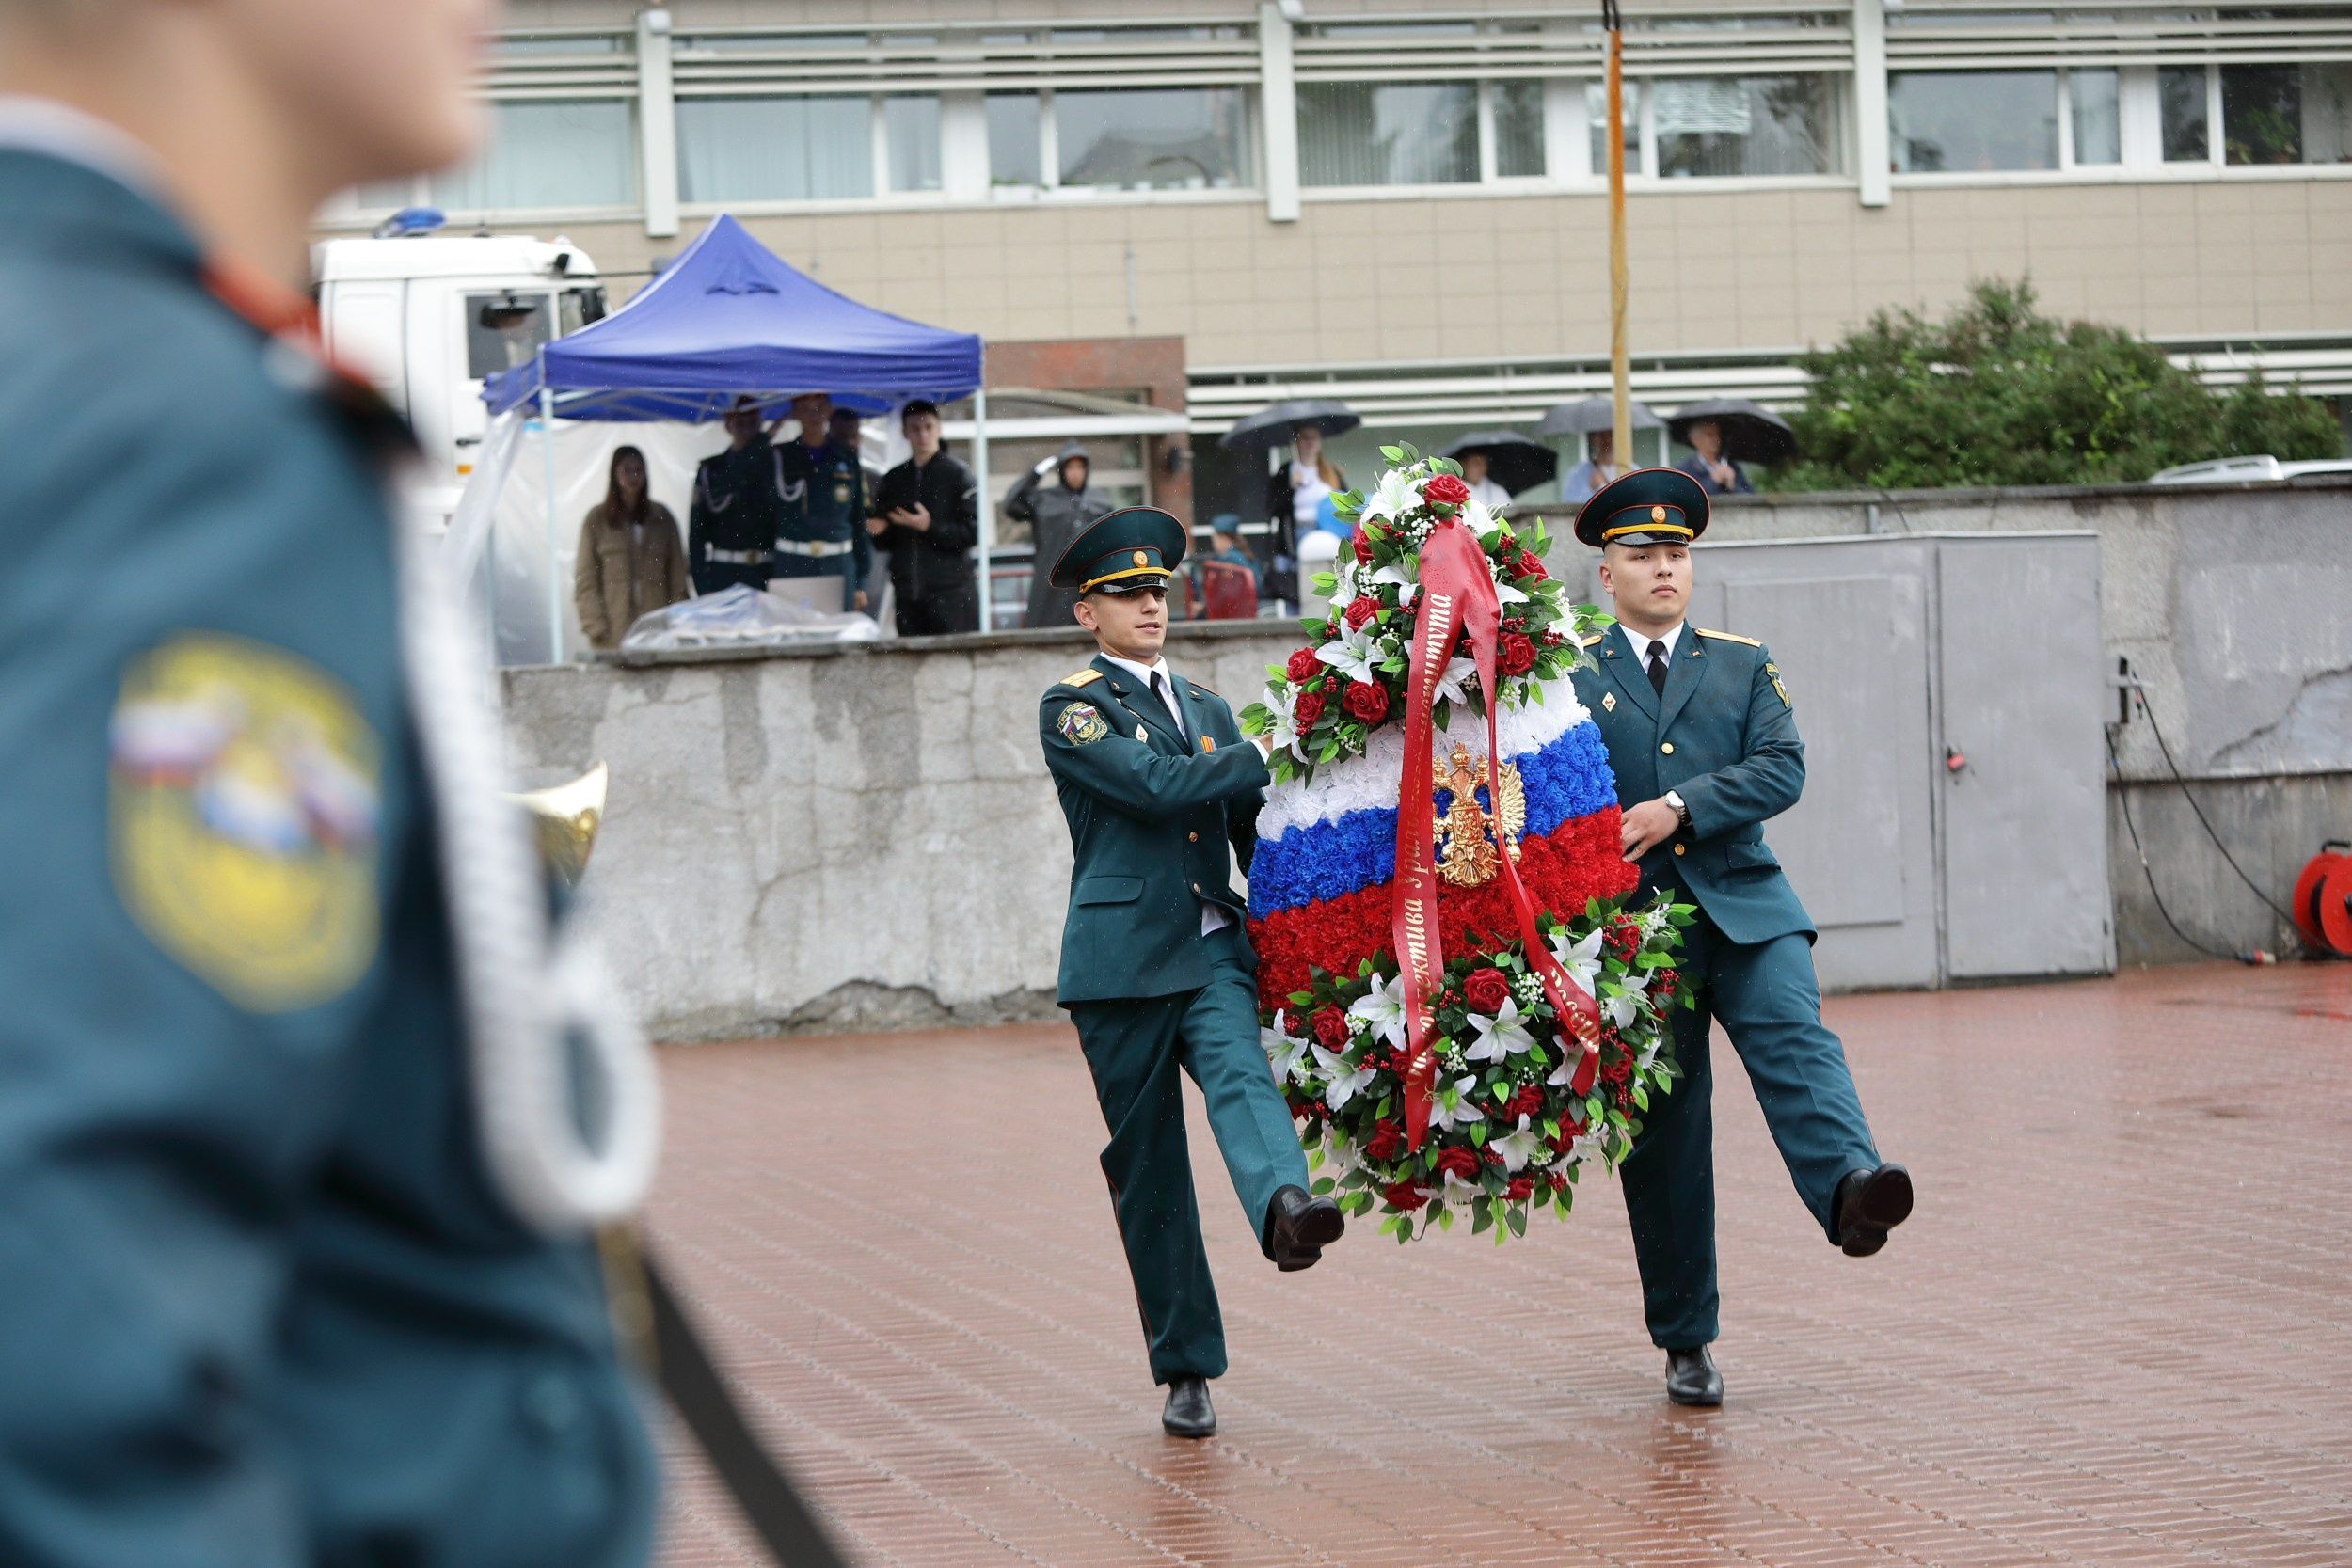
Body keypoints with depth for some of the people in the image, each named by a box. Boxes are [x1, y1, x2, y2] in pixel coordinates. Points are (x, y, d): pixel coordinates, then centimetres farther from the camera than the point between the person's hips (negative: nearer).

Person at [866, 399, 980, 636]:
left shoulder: (957, 475, 1)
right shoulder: (893, 480, 15)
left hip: (950, 591, -4)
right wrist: (879, 531, -3)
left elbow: (973, 532, -7)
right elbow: (886, 542, 19)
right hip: (907, 592, 4)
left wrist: (930, 527, -16)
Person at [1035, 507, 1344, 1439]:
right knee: (1147, 1167, 0)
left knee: (1240, 1075, -28)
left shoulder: (1207, 709, 21)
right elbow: (1156, 785, -14)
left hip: (1214, 950, 3)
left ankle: (1285, 1207, -57)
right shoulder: (1072, 708, 2)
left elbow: (1253, 831, 23)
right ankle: (1185, 1370, 7)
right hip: (1122, 960, -3)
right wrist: (1266, 756, -9)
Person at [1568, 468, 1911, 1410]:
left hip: (1742, 906, 1)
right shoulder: (1570, 679, 8)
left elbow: (1781, 770, -2)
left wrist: (1680, 808, -15)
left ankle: (1849, 1189, -54)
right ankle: (1686, 1347, 10)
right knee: (1664, 1138, 2)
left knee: (1795, 1036, -28)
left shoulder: (1743, 666, 13)